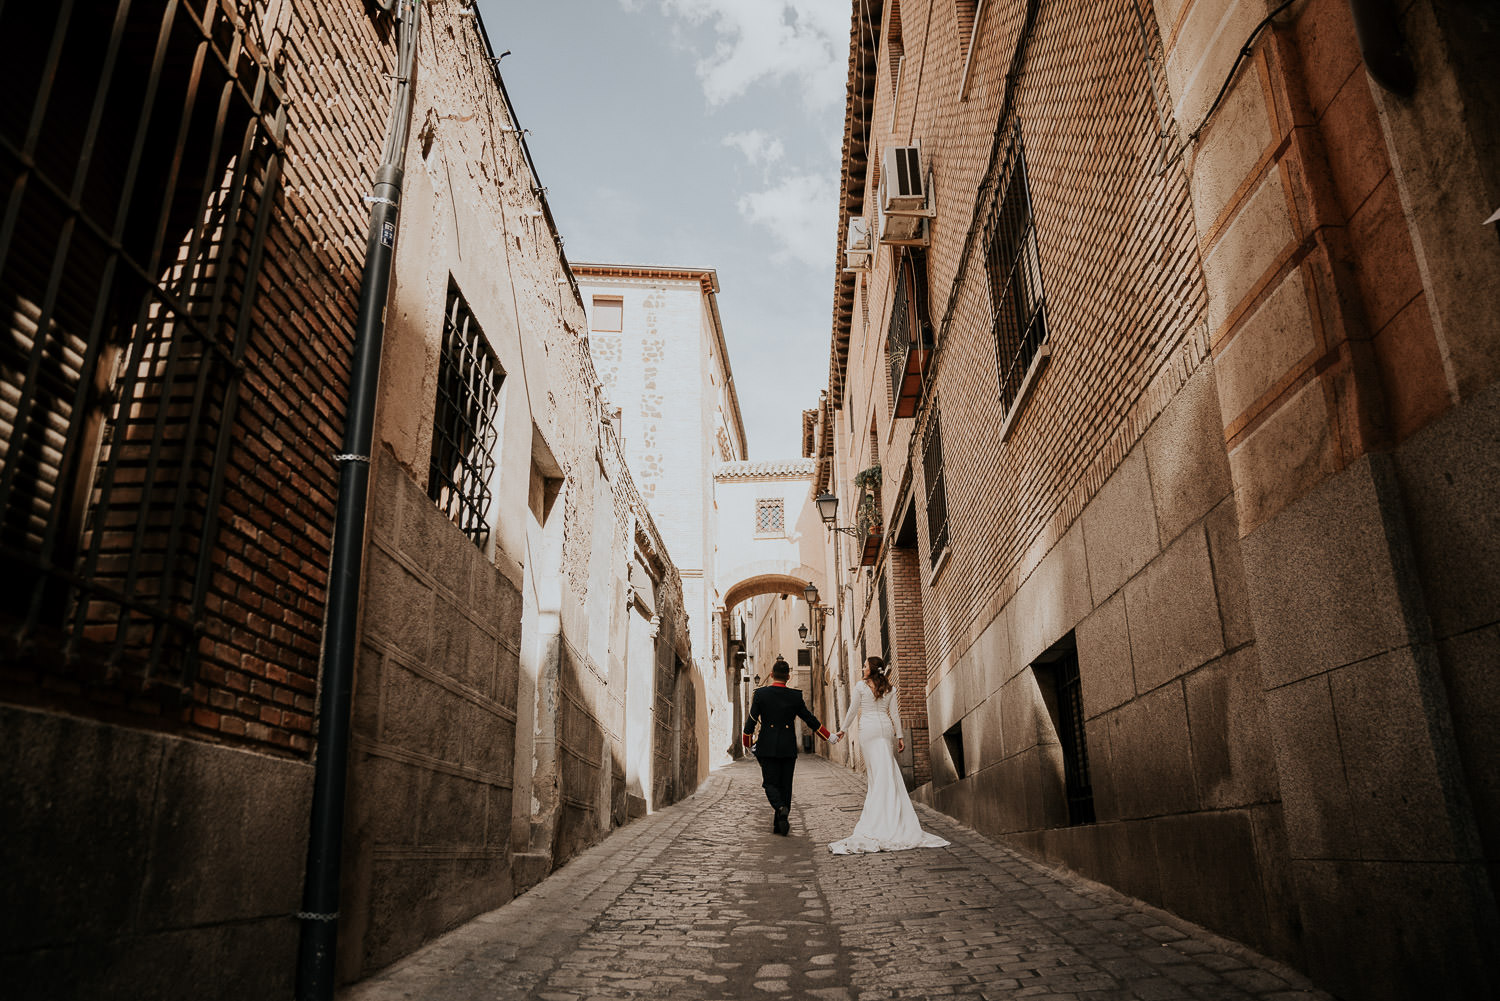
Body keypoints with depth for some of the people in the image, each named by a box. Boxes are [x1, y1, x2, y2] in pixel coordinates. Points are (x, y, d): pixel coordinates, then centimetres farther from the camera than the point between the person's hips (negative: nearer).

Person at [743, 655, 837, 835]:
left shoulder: (760, 694, -5)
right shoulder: (796, 696, -1)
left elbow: (751, 720, -4)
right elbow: (810, 719, 5)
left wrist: (747, 744, 10)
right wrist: (829, 736, 18)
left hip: (767, 747, -1)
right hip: (788, 748, 1)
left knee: (770, 782, 6)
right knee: (785, 785, 10)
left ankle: (780, 807, -23)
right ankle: (780, 825, 11)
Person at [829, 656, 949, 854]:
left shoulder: (861, 686, -1)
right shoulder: (889, 688, 8)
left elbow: (852, 711, 1)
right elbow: (894, 713, 6)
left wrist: (843, 729, 12)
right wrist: (899, 735, 9)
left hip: (868, 728, -3)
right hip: (885, 727, 3)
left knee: (876, 770, -3)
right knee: (887, 771, 6)